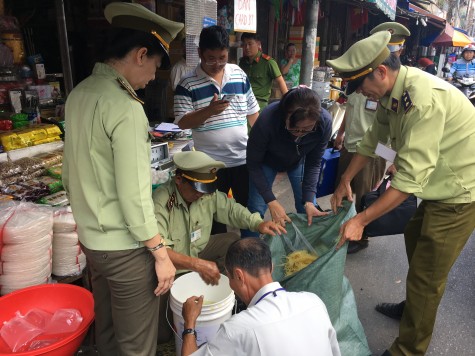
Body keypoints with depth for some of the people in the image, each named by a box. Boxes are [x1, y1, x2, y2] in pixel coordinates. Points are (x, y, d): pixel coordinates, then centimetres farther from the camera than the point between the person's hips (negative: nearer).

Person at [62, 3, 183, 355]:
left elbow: (69, 174, 12)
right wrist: (161, 254, -13)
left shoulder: (79, 94, 4)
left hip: (90, 237, 9)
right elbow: (134, 195, -23)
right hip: (124, 246, -9)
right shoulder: (126, 109, -23)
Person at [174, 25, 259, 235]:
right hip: (210, 163, -2)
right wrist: (209, 110, -25)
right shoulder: (188, 84, -7)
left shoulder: (240, 75, 4)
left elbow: (252, 111, 11)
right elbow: (182, 123, -11)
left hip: (243, 158, 3)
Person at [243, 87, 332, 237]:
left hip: (299, 162, 2)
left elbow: (314, 163, -17)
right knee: (256, 208, -8)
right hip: (267, 161, -2)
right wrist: (271, 201, -30)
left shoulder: (325, 122, -33)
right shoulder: (267, 119, -40)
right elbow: (253, 163, -25)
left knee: (308, 209, 2)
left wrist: (308, 200, -24)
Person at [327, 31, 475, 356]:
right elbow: (373, 138, 10)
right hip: (442, 185, 10)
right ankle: (412, 307, 49)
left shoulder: (424, 98, -31)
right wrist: (345, 181, 12)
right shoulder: (393, 91, -2)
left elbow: (410, 179, -33)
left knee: (426, 277, -3)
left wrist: (361, 220, -30)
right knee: (415, 241, 25)